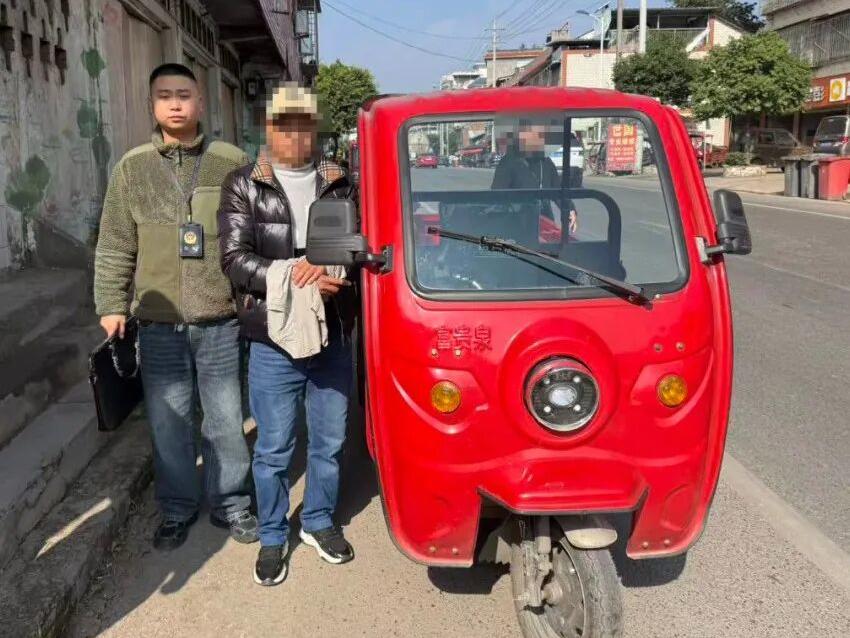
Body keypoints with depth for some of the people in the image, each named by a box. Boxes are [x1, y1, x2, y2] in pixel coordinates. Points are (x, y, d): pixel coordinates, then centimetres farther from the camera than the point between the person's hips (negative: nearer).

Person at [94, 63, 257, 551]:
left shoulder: (233, 162, 1)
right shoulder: (133, 168, 5)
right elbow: (115, 247, 8)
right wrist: (112, 306, 4)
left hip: (222, 321, -1)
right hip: (158, 324, 1)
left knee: (226, 420, 10)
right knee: (169, 424, 11)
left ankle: (230, 504, 28)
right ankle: (178, 509, 29)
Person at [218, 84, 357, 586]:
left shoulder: (339, 184, 6)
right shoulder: (244, 187, 0)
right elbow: (234, 258, -8)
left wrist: (327, 269, -18)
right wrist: (292, 274, -21)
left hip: (333, 337, 3)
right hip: (272, 342, -2)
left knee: (329, 442, 16)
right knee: (273, 450, 9)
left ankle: (320, 521, 38)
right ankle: (273, 537, 29)